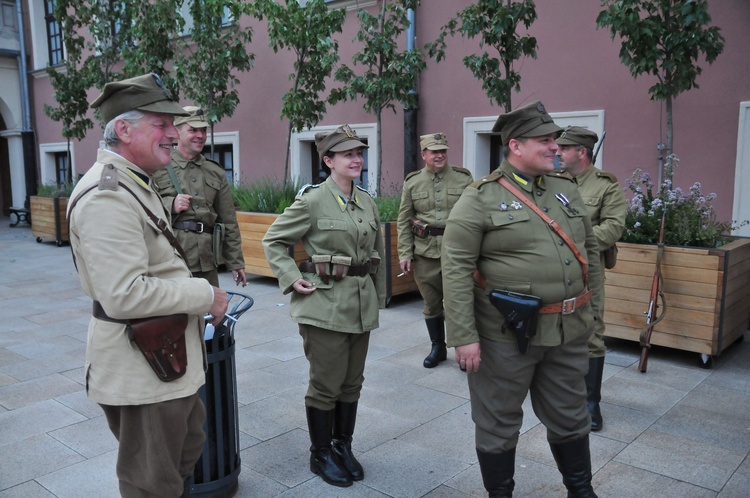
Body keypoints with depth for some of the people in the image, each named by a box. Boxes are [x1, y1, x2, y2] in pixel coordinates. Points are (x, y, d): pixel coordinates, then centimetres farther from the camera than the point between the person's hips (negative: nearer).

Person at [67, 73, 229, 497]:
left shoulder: (136, 184, 12)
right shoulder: (107, 196, -23)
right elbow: (125, 295, -30)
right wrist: (205, 295, -20)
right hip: (141, 367, -11)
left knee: (188, 454, 27)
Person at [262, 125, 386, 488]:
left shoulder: (367, 202, 8)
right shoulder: (312, 200, -9)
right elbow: (273, 241, -3)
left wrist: (378, 296, 15)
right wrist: (292, 278, -12)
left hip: (361, 305, 6)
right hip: (325, 305, -6)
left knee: (352, 382, 14)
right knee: (326, 385, 4)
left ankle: (343, 446, 32)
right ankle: (321, 455, 23)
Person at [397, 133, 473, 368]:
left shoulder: (463, 179, 3)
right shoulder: (412, 182, 6)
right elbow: (404, 221, 7)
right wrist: (405, 254, 1)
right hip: (425, 253, 2)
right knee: (431, 304, 12)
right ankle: (437, 348, 28)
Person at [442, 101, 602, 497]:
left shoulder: (567, 190, 9)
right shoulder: (480, 199, -10)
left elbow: (590, 249, 18)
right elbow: (456, 270, -14)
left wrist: (589, 306, 15)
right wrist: (463, 337, -18)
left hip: (569, 332, 6)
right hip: (506, 334, -5)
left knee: (570, 419, 21)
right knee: (498, 423, 11)